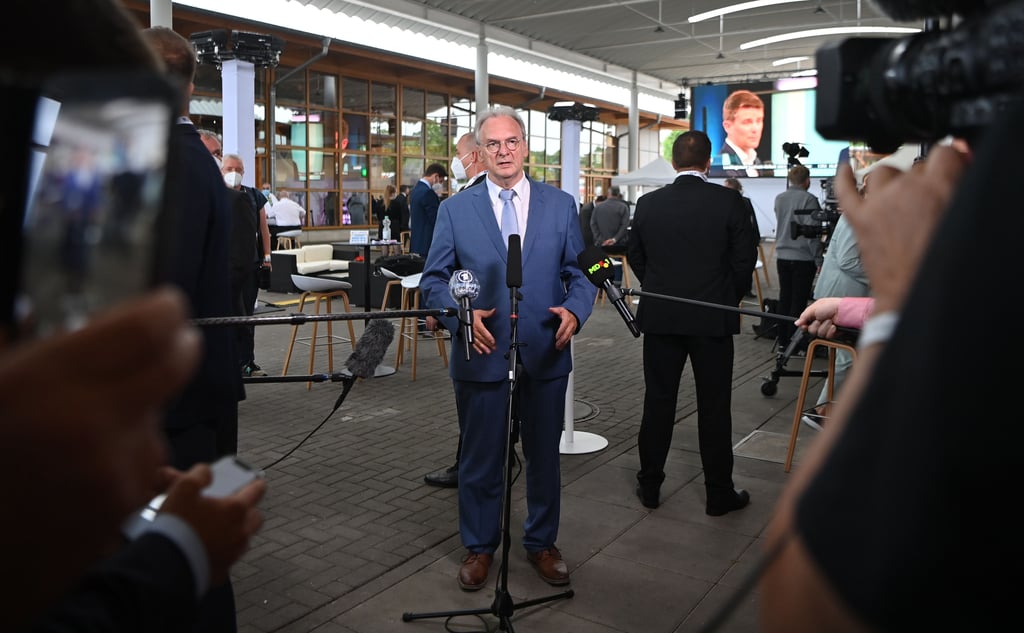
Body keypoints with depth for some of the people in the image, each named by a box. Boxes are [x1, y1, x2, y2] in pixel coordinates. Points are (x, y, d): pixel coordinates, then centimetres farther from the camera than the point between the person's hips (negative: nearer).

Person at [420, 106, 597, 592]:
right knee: (480, 459, 12)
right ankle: (478, 547, 33)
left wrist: (575, 310, -17)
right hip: (482, 355, -1)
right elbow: (433, 279, -1)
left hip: (545, 355, 1)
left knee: (544, 456, 15)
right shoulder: (455, 209, 1)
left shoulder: (561, 205, 3)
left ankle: (542, 543, 36)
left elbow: (580, 273, 4)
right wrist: (462, 314, -19)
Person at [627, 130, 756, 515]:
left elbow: (636, 258, 7)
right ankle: (719, 494, 17)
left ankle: (650, 485, 20)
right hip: (713, 320, -2)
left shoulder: (648, 203, -1)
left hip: (660, 317, 2)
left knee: (658, 401, 11)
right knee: (714, 407, 7)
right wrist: (729, 301, 11)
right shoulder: (729, 202, -8)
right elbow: (744, 260, -5)